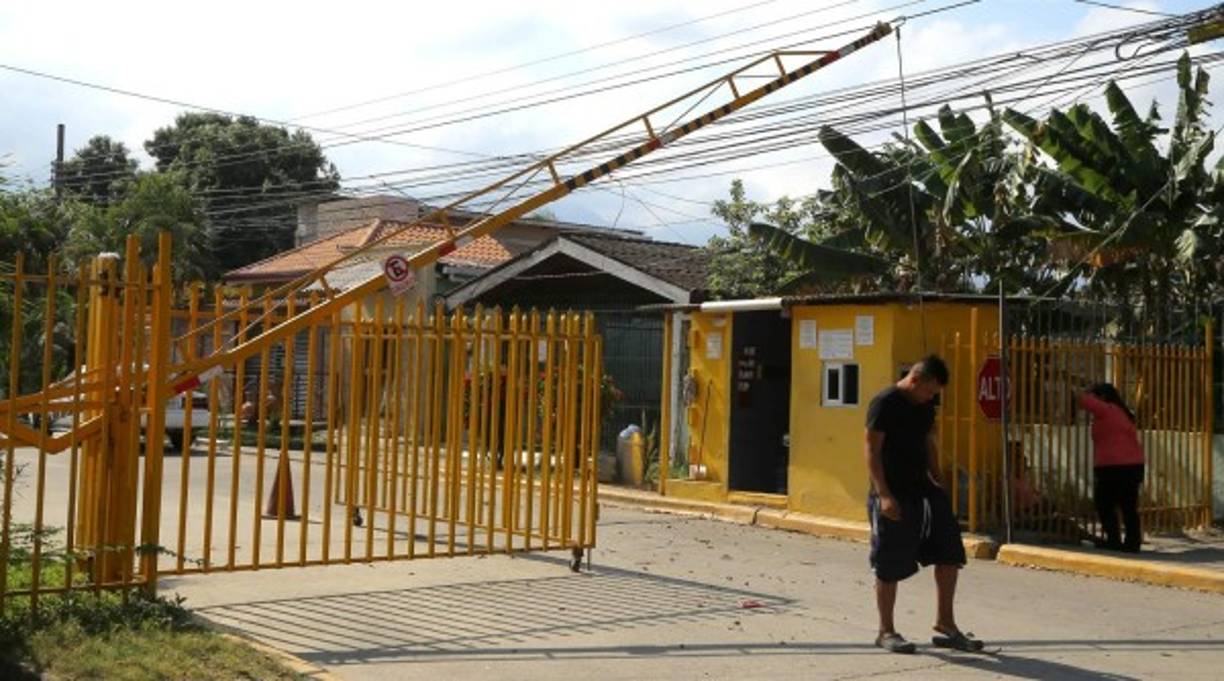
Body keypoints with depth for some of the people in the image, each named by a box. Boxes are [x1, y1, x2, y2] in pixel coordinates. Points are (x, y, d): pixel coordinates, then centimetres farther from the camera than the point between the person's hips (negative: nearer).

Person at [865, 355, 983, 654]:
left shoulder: (925, 406, 11)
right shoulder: (884, 403, -13)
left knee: (949, 553, 3)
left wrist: (937, 482, 11)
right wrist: (883, 495, -21)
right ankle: (886, 632, 14)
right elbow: (872, 451, -15)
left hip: (921, 488, 8)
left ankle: (945, 625, 12)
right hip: (893, 495, -7)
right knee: (889, 566, 0)